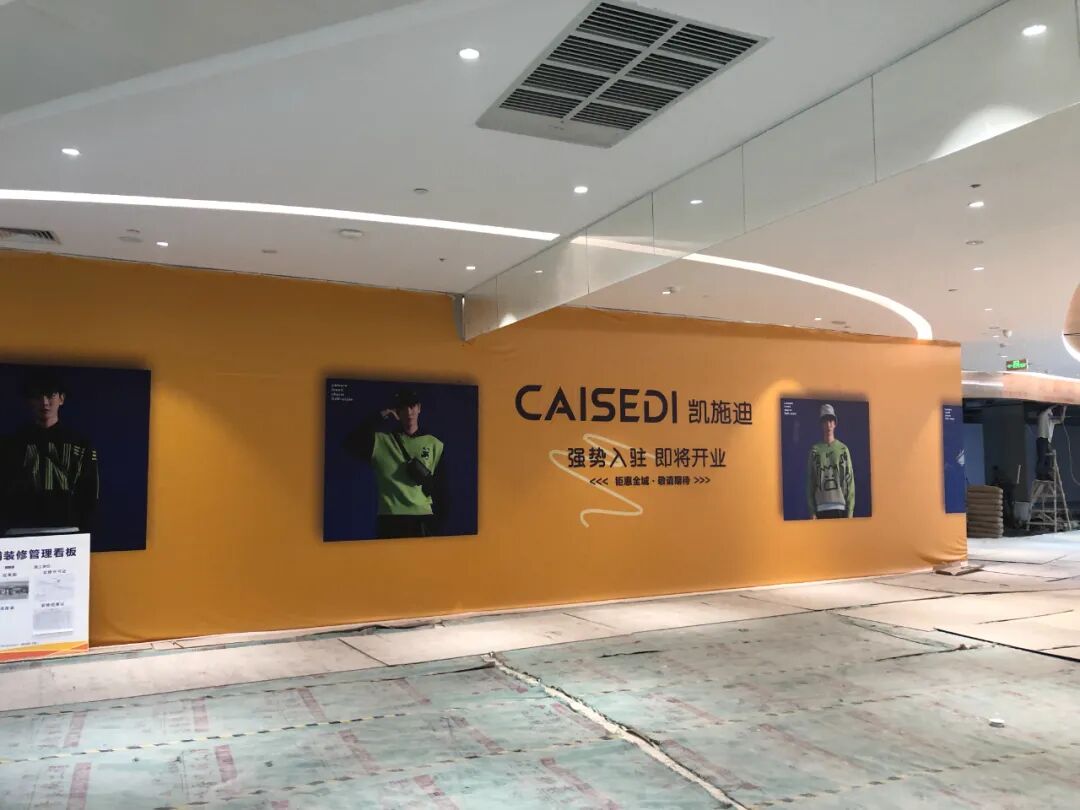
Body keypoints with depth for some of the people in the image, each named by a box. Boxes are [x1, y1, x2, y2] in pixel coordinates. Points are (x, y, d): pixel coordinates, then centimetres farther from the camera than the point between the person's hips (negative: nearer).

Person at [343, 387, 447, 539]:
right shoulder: (381, 441, 7)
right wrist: (378, 418, -7)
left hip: (423, 520, 1)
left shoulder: (435, 445, 10)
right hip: (390, 520, -1)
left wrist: (439, 523, 4)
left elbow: (442, 488, 10)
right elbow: (351, 444, -10)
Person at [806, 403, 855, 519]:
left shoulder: (843, 449, 6)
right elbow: (810, 482, 6)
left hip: (841, 507, 0)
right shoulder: (815, 450, 7)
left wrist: (850, 511, -2)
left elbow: (850, 480, 4)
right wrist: (812, 511, -1)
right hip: (821, 508, 0)